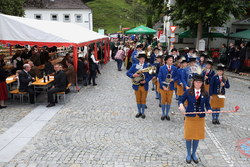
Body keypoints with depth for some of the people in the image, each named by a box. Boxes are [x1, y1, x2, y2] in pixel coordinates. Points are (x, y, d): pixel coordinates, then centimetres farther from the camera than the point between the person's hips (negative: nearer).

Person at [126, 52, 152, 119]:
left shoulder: (147, 66, -3)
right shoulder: (134, 66, 0)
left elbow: (150, 75, -6)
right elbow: (128, 73, -2)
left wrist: (145, 80, -19)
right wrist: (133, 75, -21)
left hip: (144, 86, -1)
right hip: (137, 86, 1)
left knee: (143, 100, 8)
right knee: (138, 100, 12)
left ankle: (143, 113, 22)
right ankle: (139, 112, 27)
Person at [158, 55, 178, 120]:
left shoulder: (174, 68, 2)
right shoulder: (162, 68, -4)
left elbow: (176, 77, 6)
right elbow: (160, 78, -6)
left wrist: (173, 79, -17)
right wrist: (163, 86, -15)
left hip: (170, 87, 2)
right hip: (163, 87, -1)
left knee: (169, 101, 8)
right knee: (163, 100, 6)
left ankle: (167, 114, 21)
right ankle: (163, 114, 20)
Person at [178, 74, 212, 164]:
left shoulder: (205, 93, -2)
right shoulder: (188, 92, -8)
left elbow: (207, 104, 3)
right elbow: (181, 100, -3)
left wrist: (209, 109, -17)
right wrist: (181, 104, -24)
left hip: (200, 118, 2)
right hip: (190, 117, -2)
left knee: (197, 136, 13)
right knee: (189, 136, 7)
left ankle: (194, 154, 33)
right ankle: (188, 154, 27)